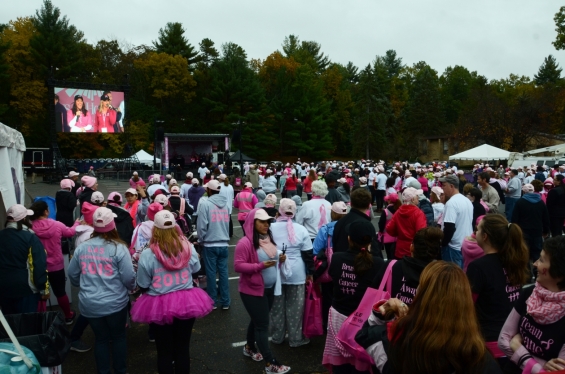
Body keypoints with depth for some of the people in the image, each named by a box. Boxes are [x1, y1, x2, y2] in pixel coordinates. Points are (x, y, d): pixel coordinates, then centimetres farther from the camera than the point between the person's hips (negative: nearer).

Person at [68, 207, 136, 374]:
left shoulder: (82, 247, -3)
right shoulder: (118, 247, -15)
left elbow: (72, 274, 8)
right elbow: (128, 277, -15)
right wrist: (132, 287, 8)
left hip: (89, 304, 3)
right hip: (115, 303, -3)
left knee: (100, 338, 19)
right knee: (118, 337, 18)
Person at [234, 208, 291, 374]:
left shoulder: (269, 238, 5)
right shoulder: (245, 242, -20)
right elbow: (238, 266, -21)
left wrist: (281, 258, -4)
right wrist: (260, 266, -30)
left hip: (270, 288, 8)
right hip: (253, 290, -8)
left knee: (258, 321, 22)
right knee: (262, 325, -2)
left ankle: (249, 348, 43)